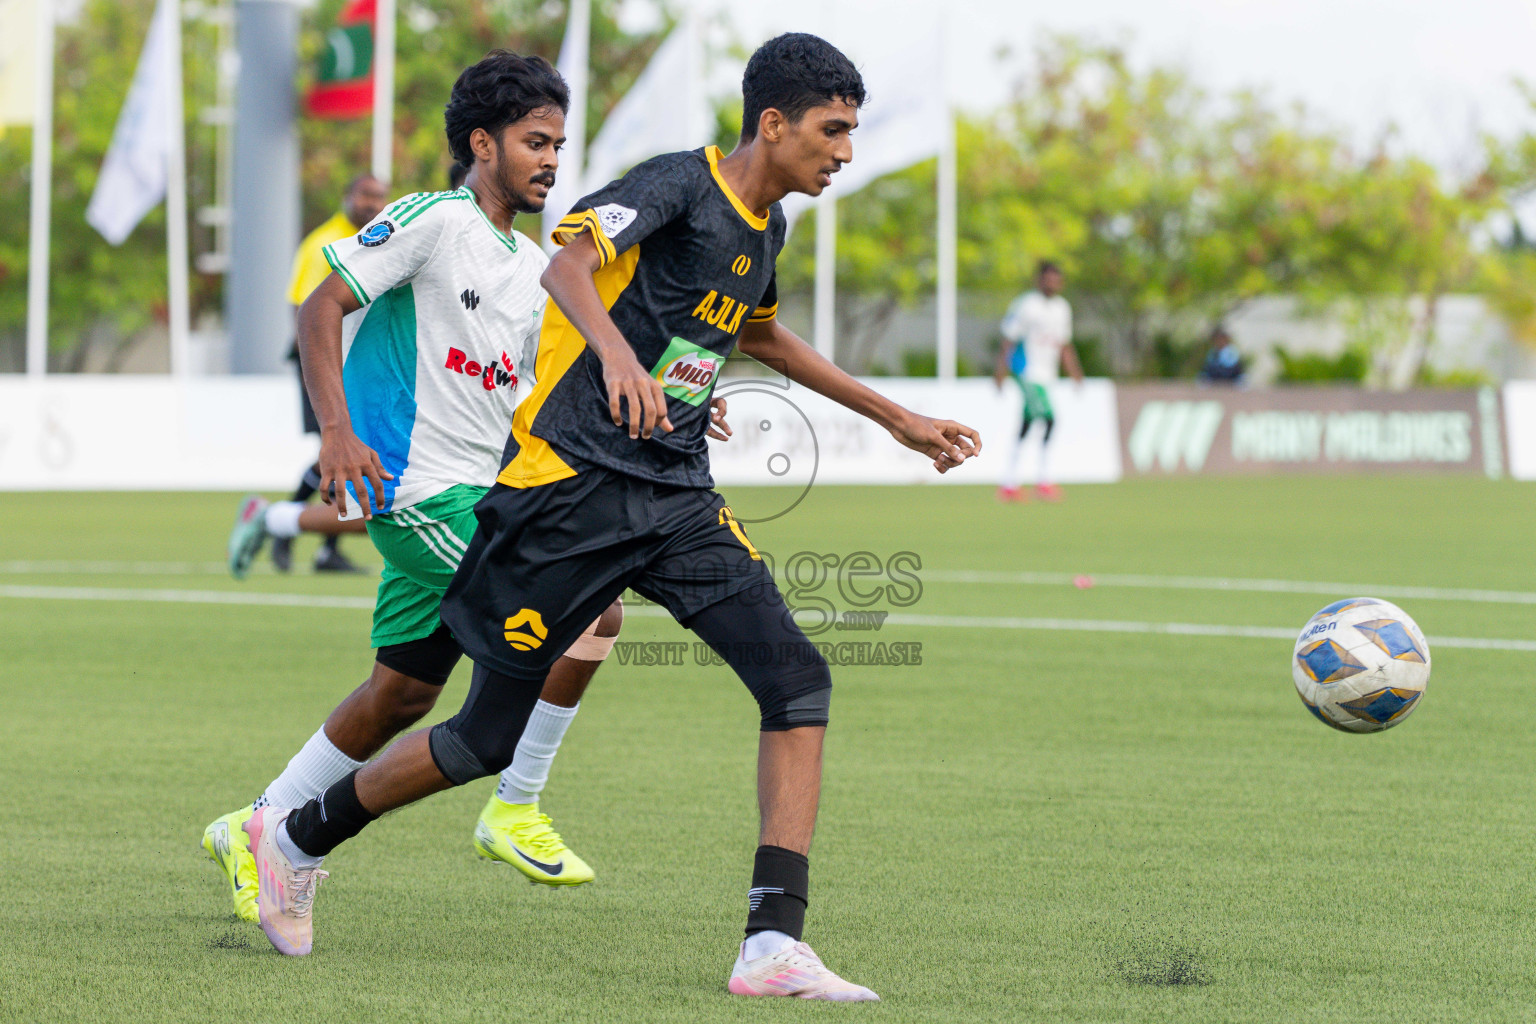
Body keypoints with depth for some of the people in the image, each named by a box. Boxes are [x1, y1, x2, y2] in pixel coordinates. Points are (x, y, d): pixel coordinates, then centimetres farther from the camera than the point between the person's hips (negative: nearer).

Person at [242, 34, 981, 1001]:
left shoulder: (766, 225, 12)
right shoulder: (679, 185, -13)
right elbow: (569, 262, -32)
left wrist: (896, 418, 37)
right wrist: (615, 348, -53)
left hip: (677, 499, 7)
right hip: (571, 485, -7)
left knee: (798, 680, -14)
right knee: (490, 736, 3)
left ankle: (775, 945, -18)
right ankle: (297, 839, 27)